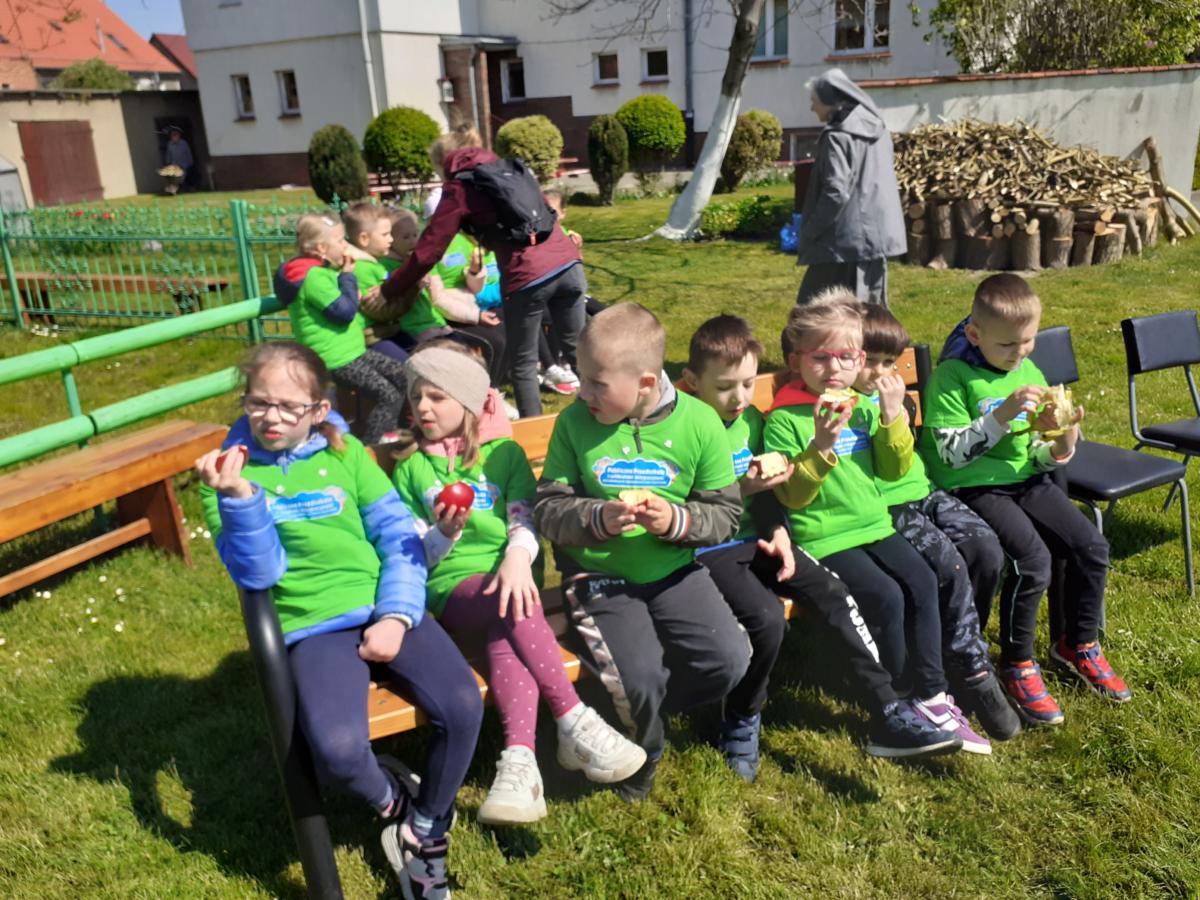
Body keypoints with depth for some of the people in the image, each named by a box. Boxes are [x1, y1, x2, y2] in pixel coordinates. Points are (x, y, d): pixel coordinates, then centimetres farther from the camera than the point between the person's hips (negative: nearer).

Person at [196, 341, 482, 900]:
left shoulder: (345, 453, 10)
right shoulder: (230, 473, 5)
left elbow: (399, 536, 5)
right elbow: (257, 573, -5)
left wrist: (397, 616, -9)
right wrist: (238, 498, -21)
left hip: (386, 612, 2)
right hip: (314, 627, -2)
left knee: (463, 706, -21)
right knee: (337, 750, -30)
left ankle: (428, 829, 10)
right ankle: (391, 802, 9)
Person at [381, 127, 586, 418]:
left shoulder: (459, 188, 6)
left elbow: (427, 252, 5)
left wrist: (387, 291, 15)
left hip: (528, 277, -6)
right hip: (568, 263, 6)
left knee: (523, 364, 11)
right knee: (578, 350, 17)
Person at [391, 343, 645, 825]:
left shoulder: (504, 452, 16)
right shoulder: (410, 468, 16)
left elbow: (525, 518, 2)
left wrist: (517, 556, -20)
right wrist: (444, 534, -12)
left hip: (511, 572, 1)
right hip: (452, 585, 0)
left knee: (507, 631, -34)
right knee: (510, 613, -34)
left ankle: (518, 759, -41)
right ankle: (575, 722, -32)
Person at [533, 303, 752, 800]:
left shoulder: (699, 422, -6)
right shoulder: (574, 422, -8)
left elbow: (725, 513, -2)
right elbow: (548, 508, -6)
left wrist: (678, 520, -22)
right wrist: (599, 518, -25)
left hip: (673, 570, 2)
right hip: (598, 577, -2)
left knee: (729, 660, -14)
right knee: (639, 678, -22)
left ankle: (634, 713, 15)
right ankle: (642, 748, 16)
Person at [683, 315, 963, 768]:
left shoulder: (751, 419, 9)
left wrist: (778, 534, 0)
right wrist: (740, 491, -24)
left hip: (755, 539, 7)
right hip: (706, 550, -6)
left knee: (832, 592, -11)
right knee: (765, 616, -28)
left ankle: (888, 712, -5)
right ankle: (741, 722, 0)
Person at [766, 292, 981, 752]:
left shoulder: (864, 407, 10)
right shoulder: (784, 418, -9)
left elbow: (893, 470, 10)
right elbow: (793, 495, -12)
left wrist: (892, 418, -3)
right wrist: (821, 446, -25)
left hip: (873, 525, 6)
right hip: (824, 538, -6)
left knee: (923, 582, -12)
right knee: (886, 596, -20)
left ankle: (931, 696, 0)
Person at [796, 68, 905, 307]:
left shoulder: (836, 137, -13)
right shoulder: (877, 129, 12)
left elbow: (835, 191, -20)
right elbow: (883, 183, 16)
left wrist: (810, 231, -11)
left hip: (844, 239, -9)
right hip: (874, 234, 9)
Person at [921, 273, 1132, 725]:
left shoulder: (1031, 373, 7)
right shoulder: (953, 376, -12)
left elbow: (1043, 458, 10)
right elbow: (953, 453, -16)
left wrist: (1064, 440, -12)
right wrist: (1003, 414, -23)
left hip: (1026, 480, 7)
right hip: (973, 488, -6)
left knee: (1092, 546, -5)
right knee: (1033, 557, -24)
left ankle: (1078, 645, 20)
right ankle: (1018, 666, -3)